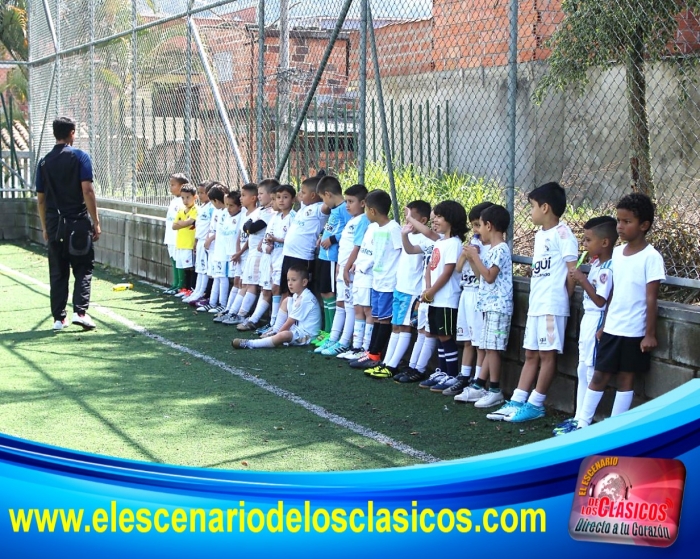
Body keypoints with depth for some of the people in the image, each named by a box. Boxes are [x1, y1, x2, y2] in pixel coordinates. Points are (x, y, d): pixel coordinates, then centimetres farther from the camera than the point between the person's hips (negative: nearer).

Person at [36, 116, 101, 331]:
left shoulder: (44, 162, 8)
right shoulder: (80, 157, -5)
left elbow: (40, 198, 10)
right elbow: (87, 191, -13)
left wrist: (45, 227, 19)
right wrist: (95, 222, -9)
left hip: (54, 224, 4)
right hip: (78, 223, -4)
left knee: (57, 273, 9)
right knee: (83, 269, 4)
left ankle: (58, 318, 10)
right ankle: (80, 311, -10)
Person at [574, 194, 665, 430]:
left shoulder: (651, 257, -12)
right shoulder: (617, 253, 6)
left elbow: (651, 298, -12)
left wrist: (650, 334, -12)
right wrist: (604, 324, 13)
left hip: (634, 332, -5)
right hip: (611, 329, 5)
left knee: (625, 378, 6)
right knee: (599, 375, 9)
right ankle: (582, 424, 16)